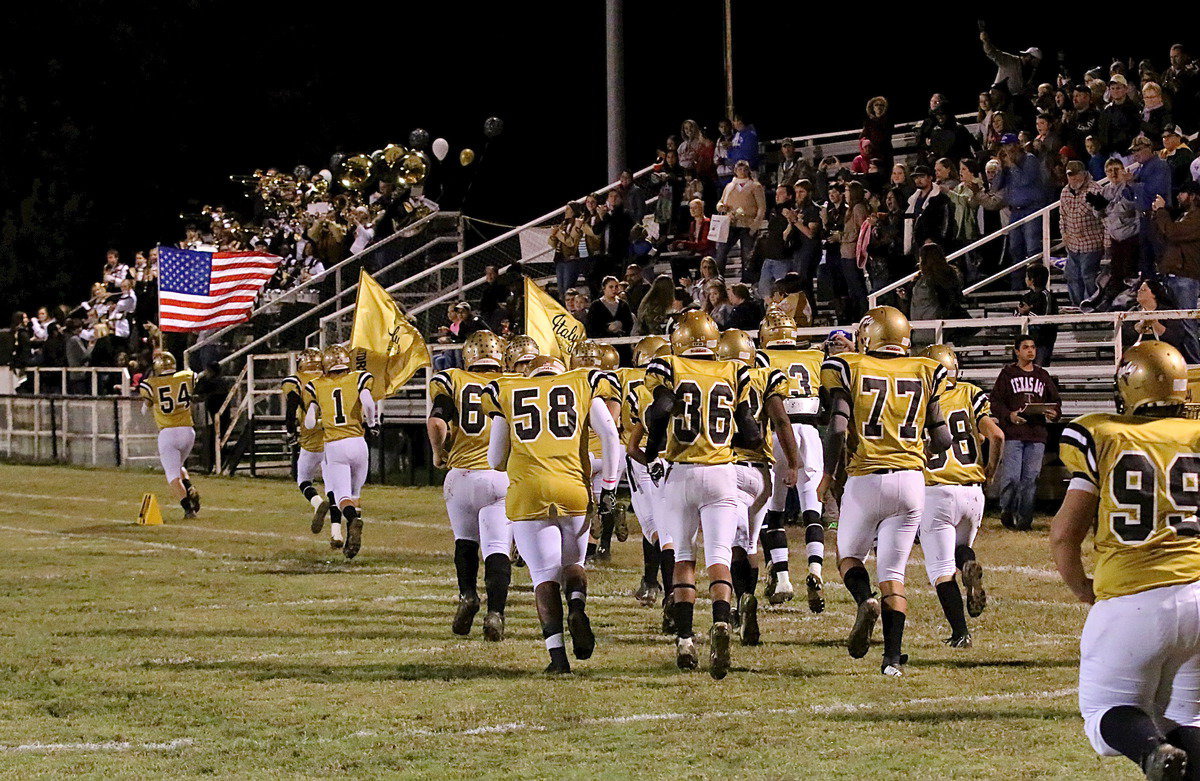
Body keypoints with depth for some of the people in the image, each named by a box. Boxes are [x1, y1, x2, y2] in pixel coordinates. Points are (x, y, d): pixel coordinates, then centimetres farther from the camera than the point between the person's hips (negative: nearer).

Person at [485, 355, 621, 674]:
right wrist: (608, 486, 7)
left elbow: (496, 460, 16)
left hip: (527, 491, -1)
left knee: (545, 576, 3)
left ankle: (557, 654, -11)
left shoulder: (507, 393, 15)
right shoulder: (581, 386, 15)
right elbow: (610, 435, 3)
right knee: (573, 562, 21)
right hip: (573, 491, 1)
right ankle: (577, 607, -9)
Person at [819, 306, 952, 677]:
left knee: (849, 555, 17)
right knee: (893, 571, 8)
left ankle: (865, 601, -15)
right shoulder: (924, 373, 7)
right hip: (911, 480, 2)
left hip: (866, 478, -2)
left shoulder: (851, 369, -1)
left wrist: (827, 474, 3)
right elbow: (942, 439, 8)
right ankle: (893, 656, -3)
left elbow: (838, 428, -11)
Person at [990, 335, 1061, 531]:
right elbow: (995, 401, 1)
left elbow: (1055, 400, 20)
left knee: (1030, 478, 1)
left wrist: (1053, 413, -3)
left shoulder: (1043, 376, 17)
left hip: (1037, 435, 3)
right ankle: (1007, 511, 13)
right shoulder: (1007, 373, 6)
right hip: (1013, 434, -3)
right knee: (1011, 476, -9)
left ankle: (1024, 518, 7)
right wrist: (1009, 415, -17)